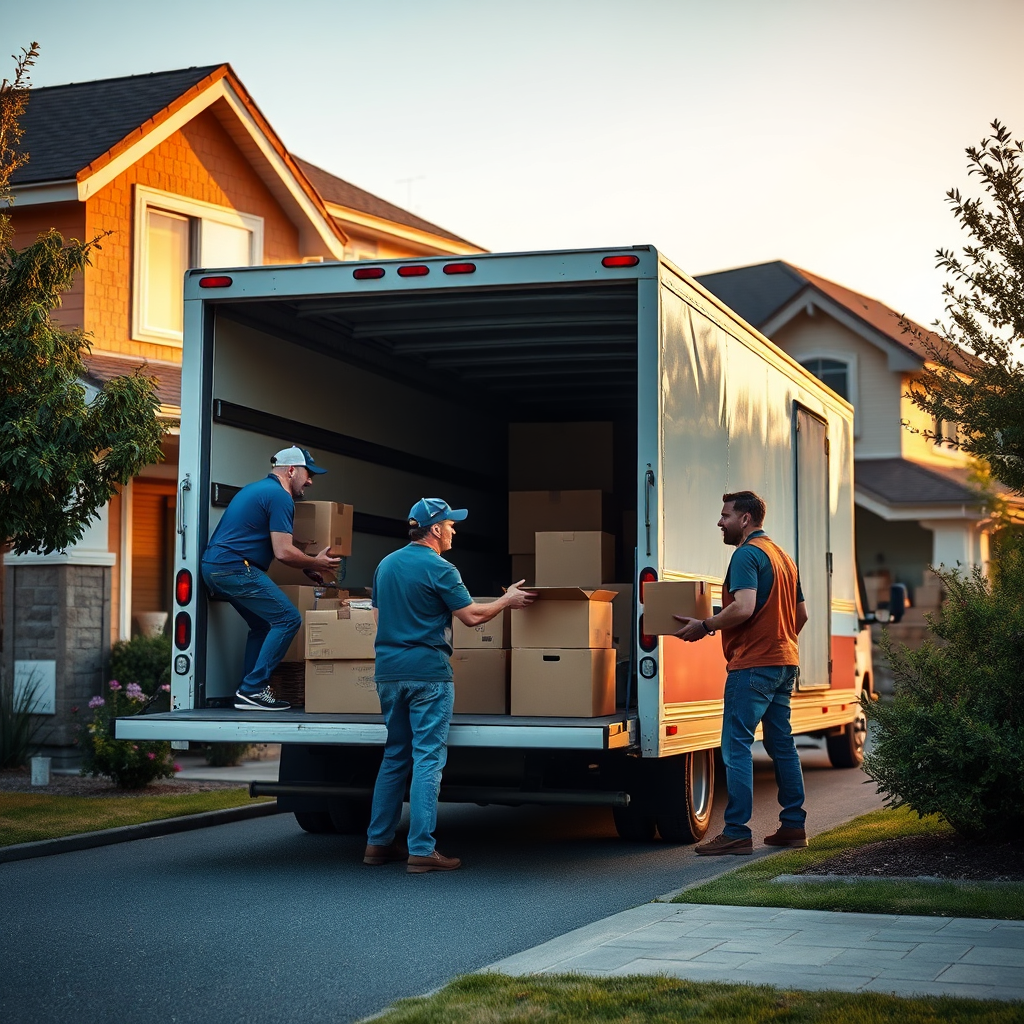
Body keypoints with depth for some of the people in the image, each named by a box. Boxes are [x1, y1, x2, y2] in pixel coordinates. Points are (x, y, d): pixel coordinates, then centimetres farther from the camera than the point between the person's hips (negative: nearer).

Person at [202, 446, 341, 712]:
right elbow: (283, 552, -14)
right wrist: (316, 563, 2)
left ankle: (248, 692, 16)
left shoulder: (256, 488, 24)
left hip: (213, 565, 10)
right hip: (235, 567, -10)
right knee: (288, 619, -9)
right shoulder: (280, 496, -8)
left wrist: (308, 562, 30)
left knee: (262, 624, 19)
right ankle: (253, 689, -10)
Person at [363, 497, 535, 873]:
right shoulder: (439, 569, -11)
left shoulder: (385, 565, 12)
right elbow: (472, 615, -9)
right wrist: (507, 601, 5)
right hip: (427, 672, -7)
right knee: (428, 760, -5)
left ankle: (378, 842, 18)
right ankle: (421, 850, -8)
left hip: (388, 672, 8)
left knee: (394, 757, 16)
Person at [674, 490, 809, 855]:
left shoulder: (747, 554, -11)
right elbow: (801, 614, 22)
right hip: (784, 662, 10)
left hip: (753, 664, -10)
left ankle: (736, 832, -11)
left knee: (736, 745, -9)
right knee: (781, 744, 14)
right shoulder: (782, 556, 19)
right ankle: (793, 825, 16)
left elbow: (743, 608, -24)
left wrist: (704, 626, -14)